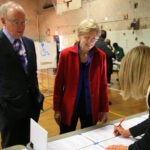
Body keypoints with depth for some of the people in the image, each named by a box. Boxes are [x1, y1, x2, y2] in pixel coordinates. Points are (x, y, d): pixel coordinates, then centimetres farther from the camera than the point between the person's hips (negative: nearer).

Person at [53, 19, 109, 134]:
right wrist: (57, 108, -2)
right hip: (69, 107, -1)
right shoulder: (66, 54, -8)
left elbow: (103, 84, 2)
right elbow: (59, 83, -3)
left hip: (91, 107, 1)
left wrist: (105, 109, 2)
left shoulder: (100, 56, -3)